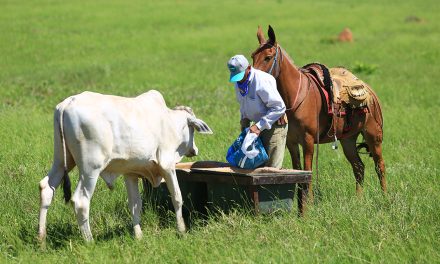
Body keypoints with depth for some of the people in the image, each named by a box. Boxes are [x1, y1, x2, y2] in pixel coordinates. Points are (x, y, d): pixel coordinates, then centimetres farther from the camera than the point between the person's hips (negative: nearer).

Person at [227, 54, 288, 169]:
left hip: (274, 124, -9)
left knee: (272, 167, -11)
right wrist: (244, 120, 2)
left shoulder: (261, 81, -26)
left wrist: (259, 126, -29)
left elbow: (279, 107, -27)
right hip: (259, 125, 9)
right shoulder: (239, 82, 1)